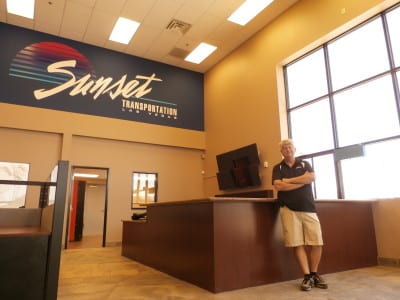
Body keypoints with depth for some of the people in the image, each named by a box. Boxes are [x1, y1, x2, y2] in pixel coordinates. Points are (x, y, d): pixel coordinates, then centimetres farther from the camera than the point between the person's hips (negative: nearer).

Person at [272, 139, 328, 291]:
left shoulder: (304, 164, 15)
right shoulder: (278, 168, 9)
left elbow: (312, 177, -6)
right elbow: (278, 186, -9)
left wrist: (289, 180, -7)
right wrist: (302, 181, -5)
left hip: (308, 208, 2)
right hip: (289, 209, -1)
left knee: (317, 243, -1)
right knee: (297, 244, -4)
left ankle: (314, 274, 18)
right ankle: (307, 276, 9)